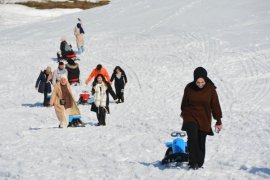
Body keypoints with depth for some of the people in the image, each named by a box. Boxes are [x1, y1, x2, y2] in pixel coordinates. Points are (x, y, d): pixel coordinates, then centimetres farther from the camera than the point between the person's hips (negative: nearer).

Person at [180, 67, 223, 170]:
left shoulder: (210, 89, -6)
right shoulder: (189, 88, -6)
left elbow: (215, 105, 2)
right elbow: (184, 103, 11)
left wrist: (218, 121, 4)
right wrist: (183, 114, 23)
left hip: (204, 120, 1)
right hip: (190, 117, -1)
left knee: (201, 142, 4)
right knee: (192, 138, -21)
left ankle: (199, 164, 20)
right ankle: (193, 163, -17)